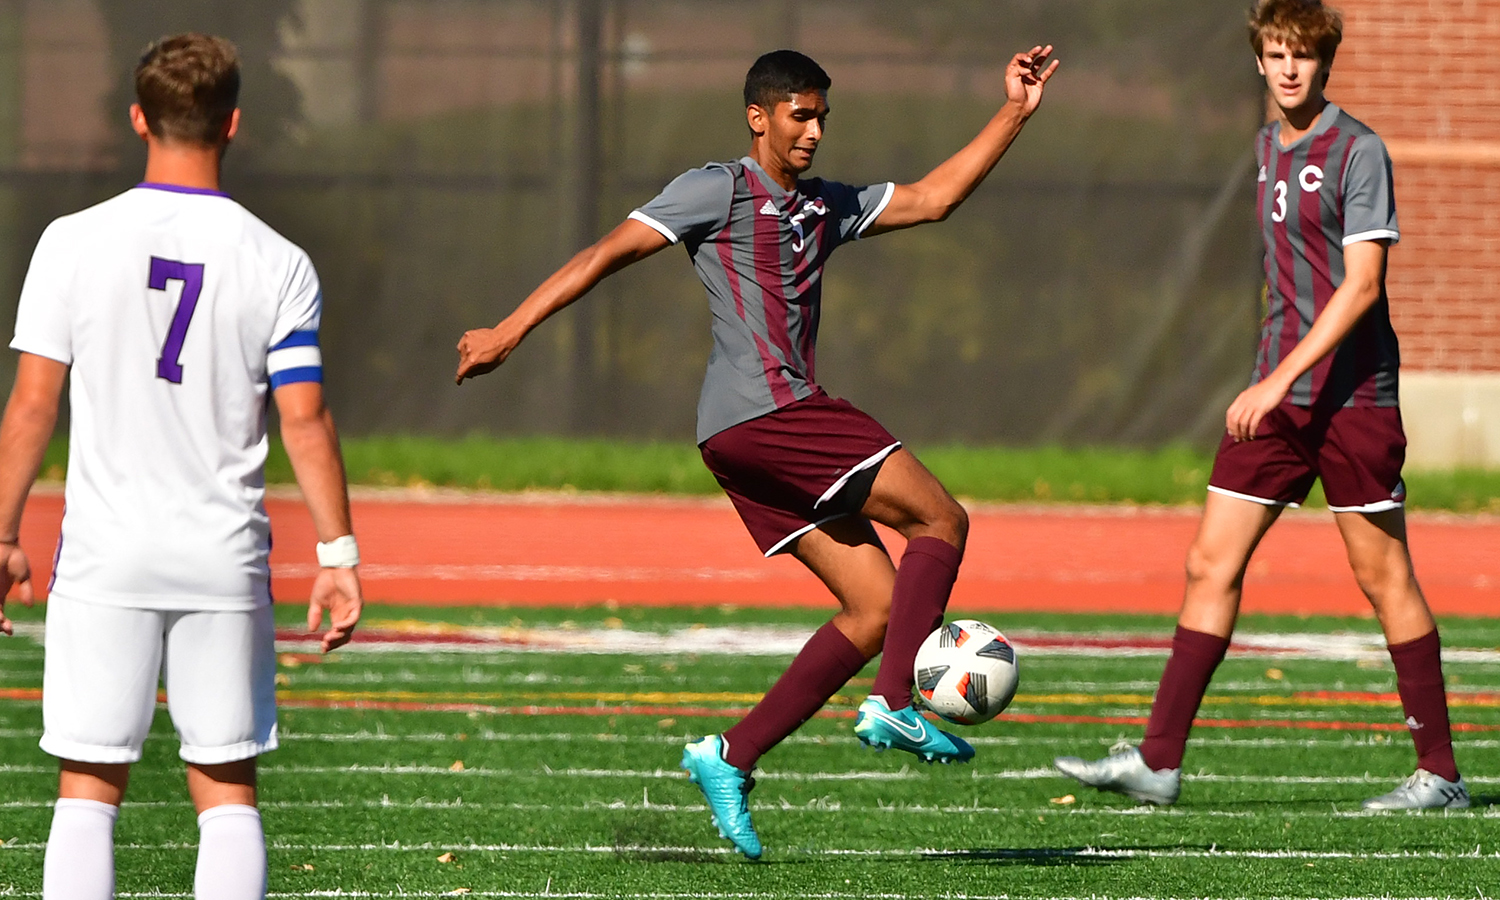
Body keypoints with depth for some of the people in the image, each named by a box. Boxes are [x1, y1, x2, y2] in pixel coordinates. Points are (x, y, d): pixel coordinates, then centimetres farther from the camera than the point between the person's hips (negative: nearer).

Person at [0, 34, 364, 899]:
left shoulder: (74, 243, -3)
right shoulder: (279, 265, -2)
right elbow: (306, 420, -5)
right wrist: (340, 554, 0)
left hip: (105, 558, 0)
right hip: (226, 565, 1)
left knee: (89, 788, 4)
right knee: (227, 787, 8)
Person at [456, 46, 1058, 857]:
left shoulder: (826, 207, 24)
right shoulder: (717, 190, 0)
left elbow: (933, 198, 25)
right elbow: (607, 254, -2)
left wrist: (1016, 112, 20)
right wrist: (509, 331, -7)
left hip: (787, 414, 9)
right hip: (760, 410, -9)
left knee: (878, 608, 4)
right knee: (941, 521, -11)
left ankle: (731, 759, 2)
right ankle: (894, 704, -17)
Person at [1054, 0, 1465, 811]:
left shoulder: (1357, 151, -10)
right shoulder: (1269, 145, 13)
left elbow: (1361, 286, -17)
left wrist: (1280, 380, -23)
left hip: (1352, 396, -7)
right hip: (1277, 395, 7)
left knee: (1384, 578, -1)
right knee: (1211, 563, 0)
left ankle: (1439, 773, 7)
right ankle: (1159, 760, 0)